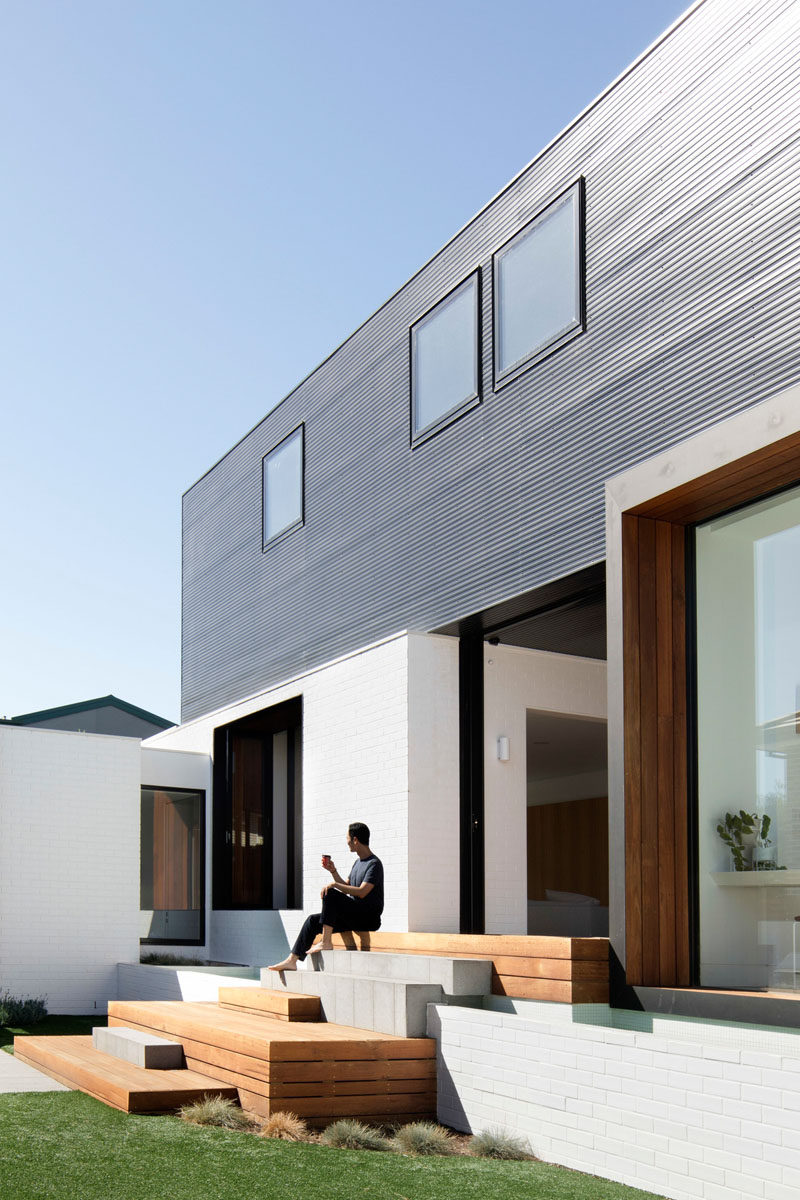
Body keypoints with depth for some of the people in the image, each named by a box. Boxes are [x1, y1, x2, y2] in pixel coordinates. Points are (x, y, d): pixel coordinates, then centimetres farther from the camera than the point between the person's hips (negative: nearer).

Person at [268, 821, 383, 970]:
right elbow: (345, 889, 26)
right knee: (312, 920, 2)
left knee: (330, 894, -26)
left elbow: (362, 892, -24)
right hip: (354, 917, 9)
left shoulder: (374, 864, -11)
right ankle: (292, 960, 0)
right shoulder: (358, 863, 20)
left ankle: (326, 942, -23)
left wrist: (334, 884, -22)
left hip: (369, 918, -9)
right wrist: (333, 871, 13)